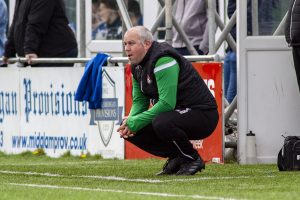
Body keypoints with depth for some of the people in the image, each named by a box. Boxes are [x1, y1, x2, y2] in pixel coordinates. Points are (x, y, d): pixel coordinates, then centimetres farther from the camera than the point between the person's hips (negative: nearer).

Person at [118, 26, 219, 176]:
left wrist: (134, 123, -25)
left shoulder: (163, 61, -23)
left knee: (161, 123, -37)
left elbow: (167, 103, -29)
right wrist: (129, 121, -12)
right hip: (179, 113, 9)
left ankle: (193, 159, -12)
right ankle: (176, 158, 8)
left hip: (202, 114, -9)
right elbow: (139, 101, 11)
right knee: (131, 131, -2)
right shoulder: (137, 65, 8)